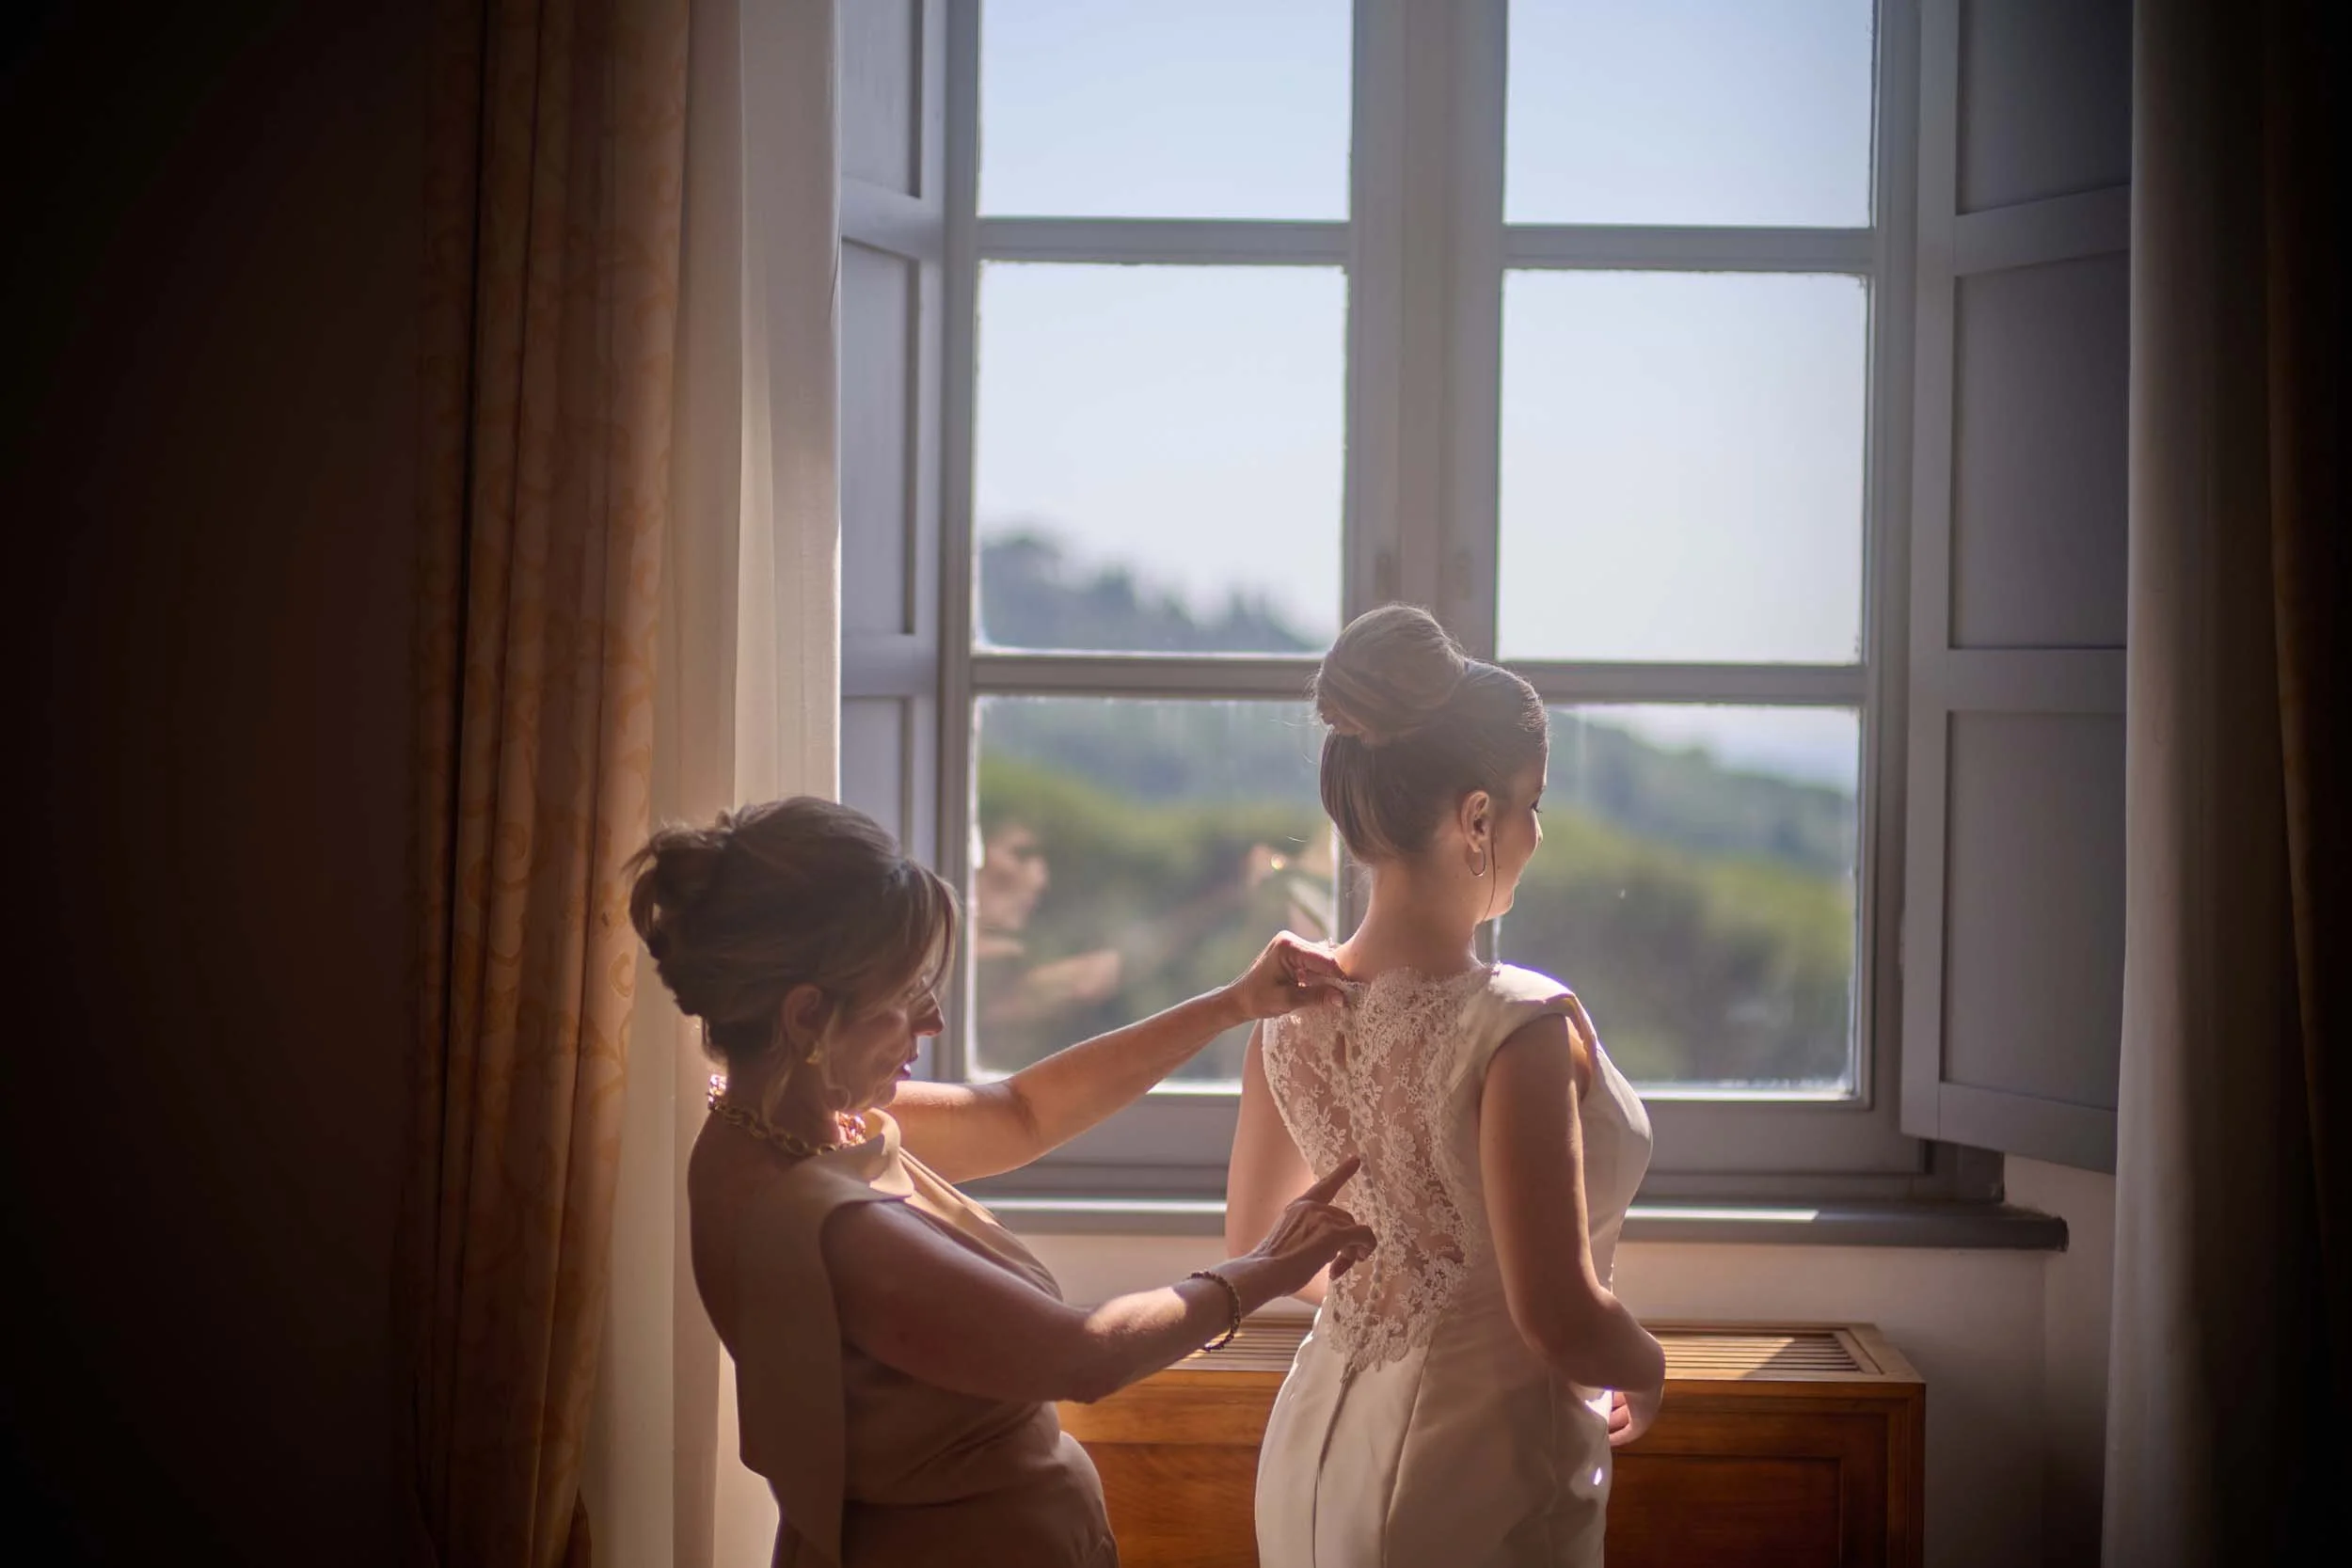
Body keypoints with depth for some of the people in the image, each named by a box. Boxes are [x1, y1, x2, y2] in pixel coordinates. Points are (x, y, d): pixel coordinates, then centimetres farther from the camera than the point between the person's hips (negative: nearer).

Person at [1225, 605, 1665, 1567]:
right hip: (1470, 1483, -6)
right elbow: (1560, 1319, -25)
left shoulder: (1293, 1006, -3)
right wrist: (1646, 1370, -4)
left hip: (1315, 1452, 6)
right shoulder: (1522, 1027, -24)